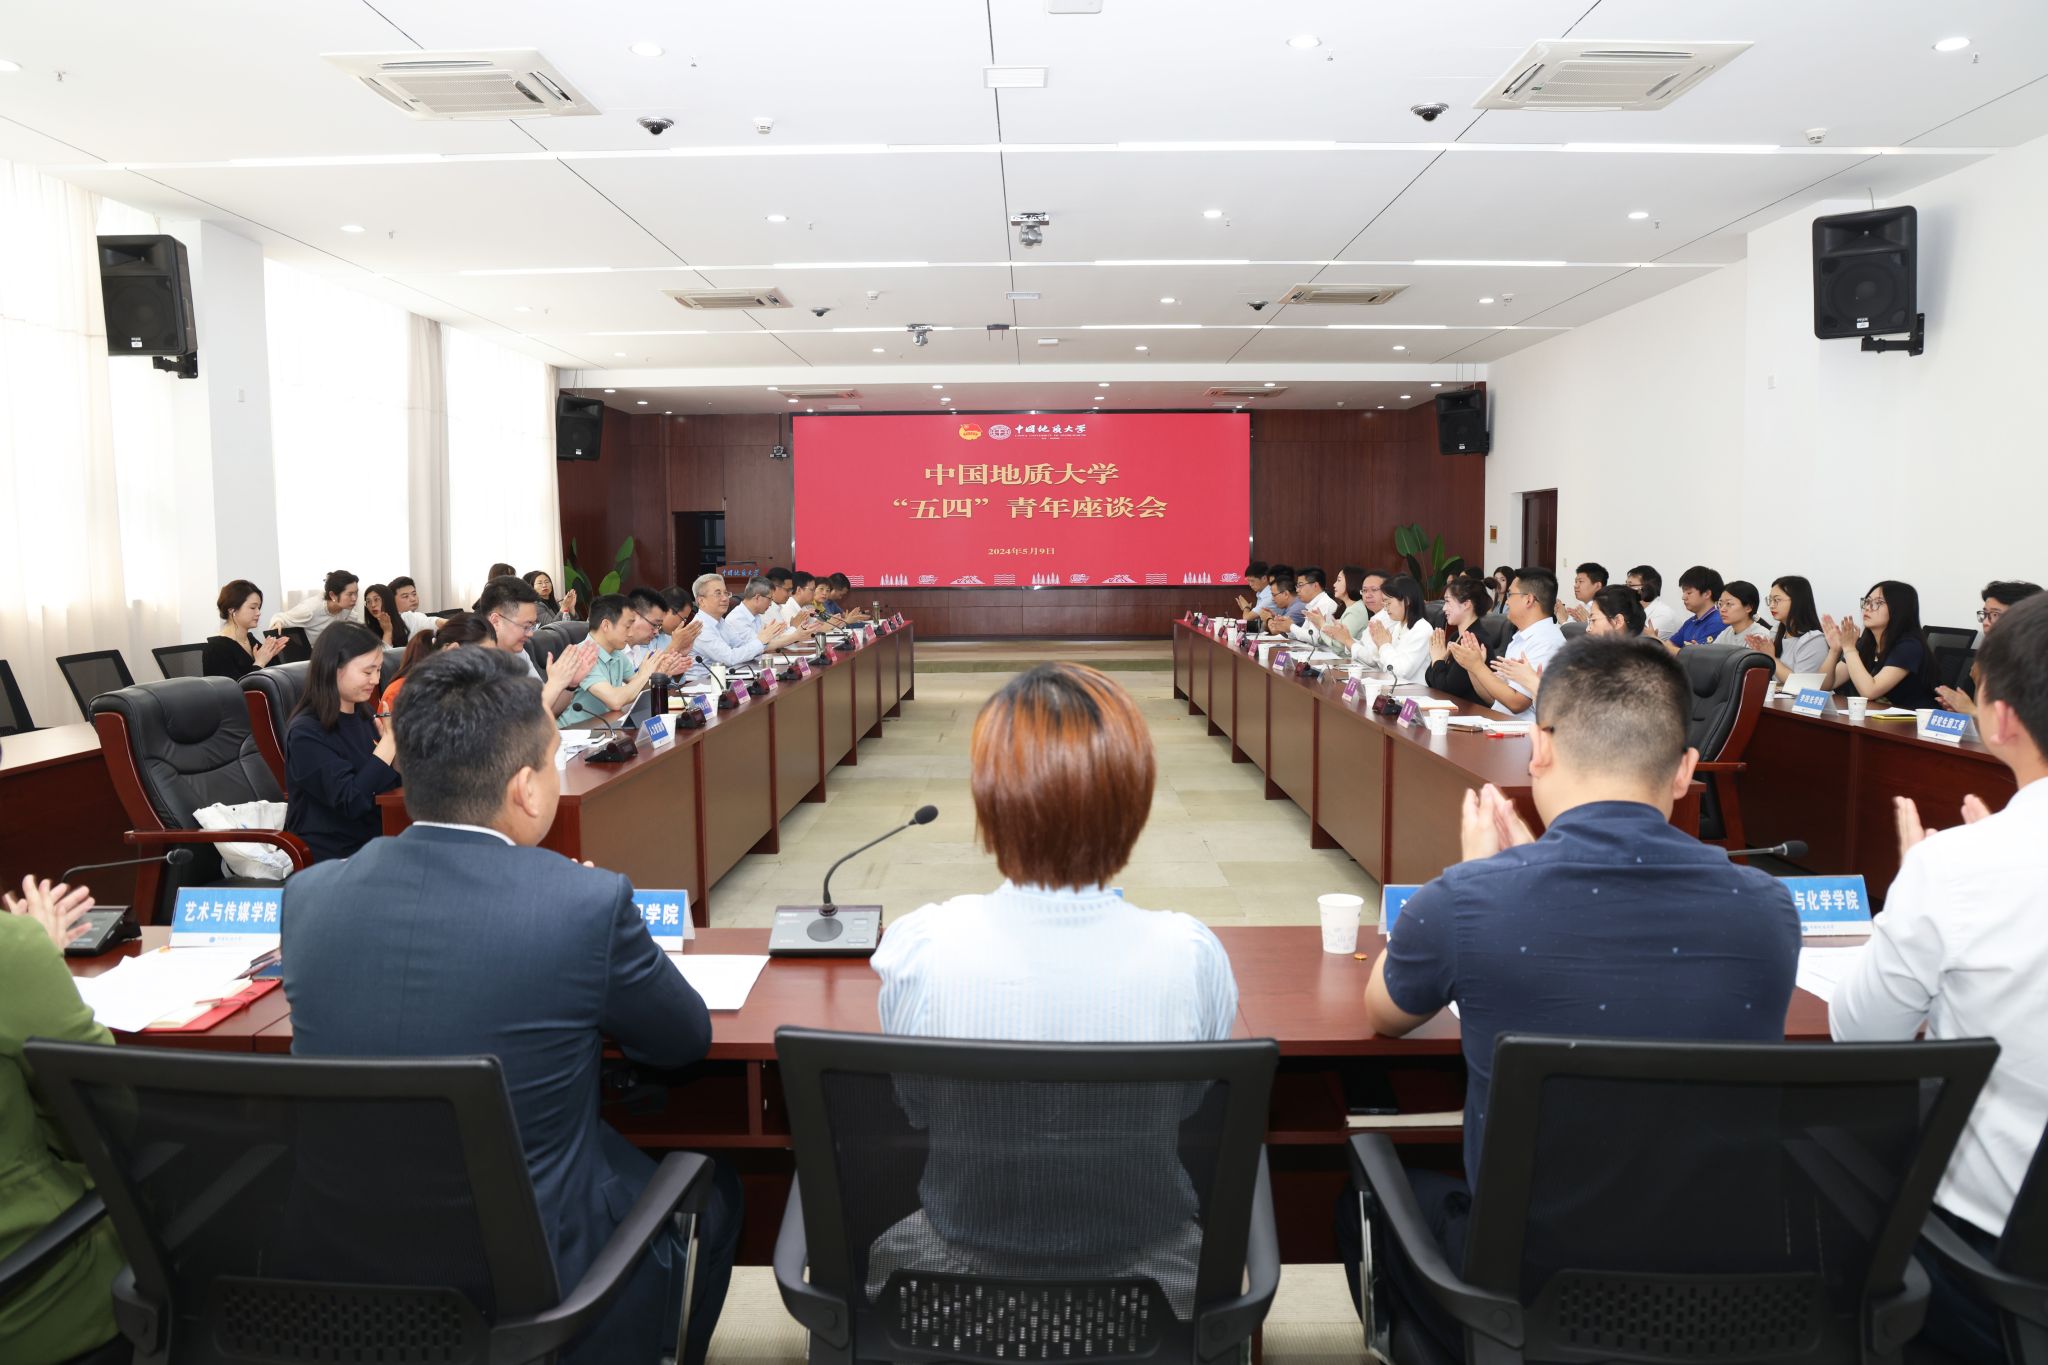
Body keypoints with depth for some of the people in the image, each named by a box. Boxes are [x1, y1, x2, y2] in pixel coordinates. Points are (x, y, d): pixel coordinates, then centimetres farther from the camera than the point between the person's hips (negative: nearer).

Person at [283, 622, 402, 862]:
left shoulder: (365, 714, 8)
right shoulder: (306, 733, -13)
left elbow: (392, 781, 7)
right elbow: (352, 802, -22)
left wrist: (397, 743, -11)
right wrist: (389, 739, -21)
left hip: (371, 844, 7)